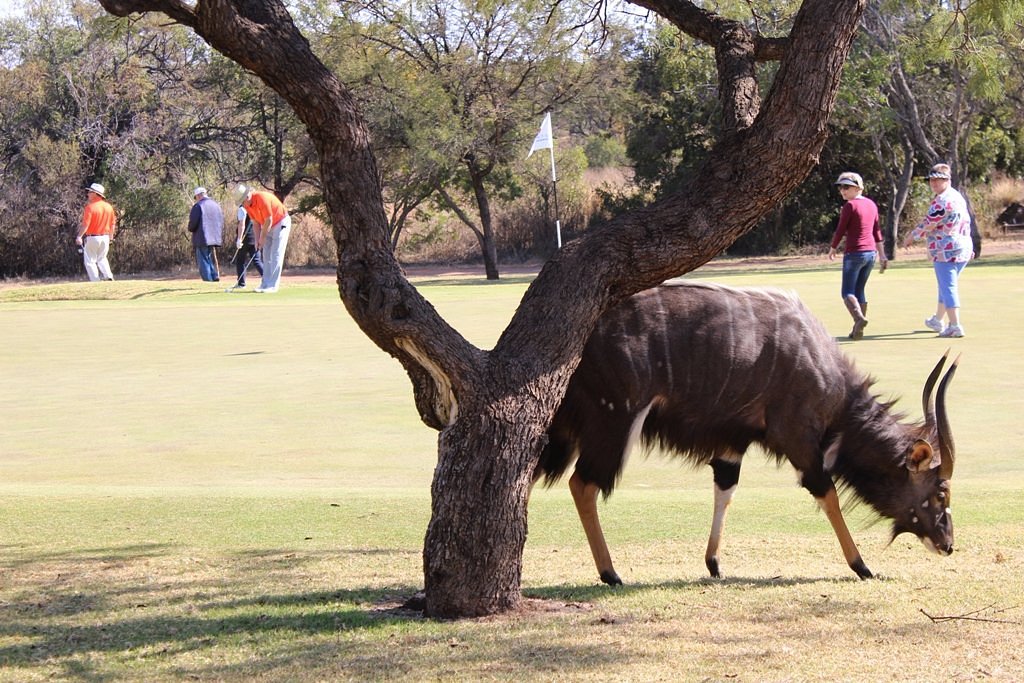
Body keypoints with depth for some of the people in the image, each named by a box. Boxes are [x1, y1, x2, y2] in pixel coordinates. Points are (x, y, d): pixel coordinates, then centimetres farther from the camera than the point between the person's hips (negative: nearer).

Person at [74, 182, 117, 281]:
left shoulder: (90, 207, -15)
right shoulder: (109, 207, 3)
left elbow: (85, 224, -20)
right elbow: (113, 224, 11)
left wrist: (79, 237, -17)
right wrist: (111, 235, 24)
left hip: (92, 238, -6)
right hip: (105, 237, 6)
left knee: (90, 261, 4)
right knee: (102, 259, 22)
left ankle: (95, 281, -3)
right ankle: (109, 276, 4)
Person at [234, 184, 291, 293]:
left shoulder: (262, 199, -29)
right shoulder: (248, 204, -4)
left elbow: (268, 221, -25)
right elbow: (256, 222, 4)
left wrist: (262, 238, -16)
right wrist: (257, 240, -4)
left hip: (281, 223, -8)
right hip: (268, 227, 8)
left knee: (276, 255, -12)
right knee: (266, 256, 5)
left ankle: (272, 286, -14)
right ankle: (265, 284, 7)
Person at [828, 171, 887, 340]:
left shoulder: (850, 205, -10)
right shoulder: (871, 205, 12)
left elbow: (840, 230, -8)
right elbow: (877, 232, 15)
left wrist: (832, 250, 7)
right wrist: (882, 256, 17)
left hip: (854, 253, -7)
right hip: (870, 253, 7)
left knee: (847, 292, -5)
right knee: (859, 291, 16)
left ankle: (859, 318, -31)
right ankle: (858, 330, 14)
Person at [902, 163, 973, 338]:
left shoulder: (942, 201, -15)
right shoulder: (958, 197, 16)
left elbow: (928, 224, -14)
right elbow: (966, 223, 22)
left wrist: (911, 237, 2)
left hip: (946, 250, -10)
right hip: (964, 248, 10)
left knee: (948, 287, -9)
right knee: (946, 286, 22)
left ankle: (955, 326, -15)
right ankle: (938, 320, 36)